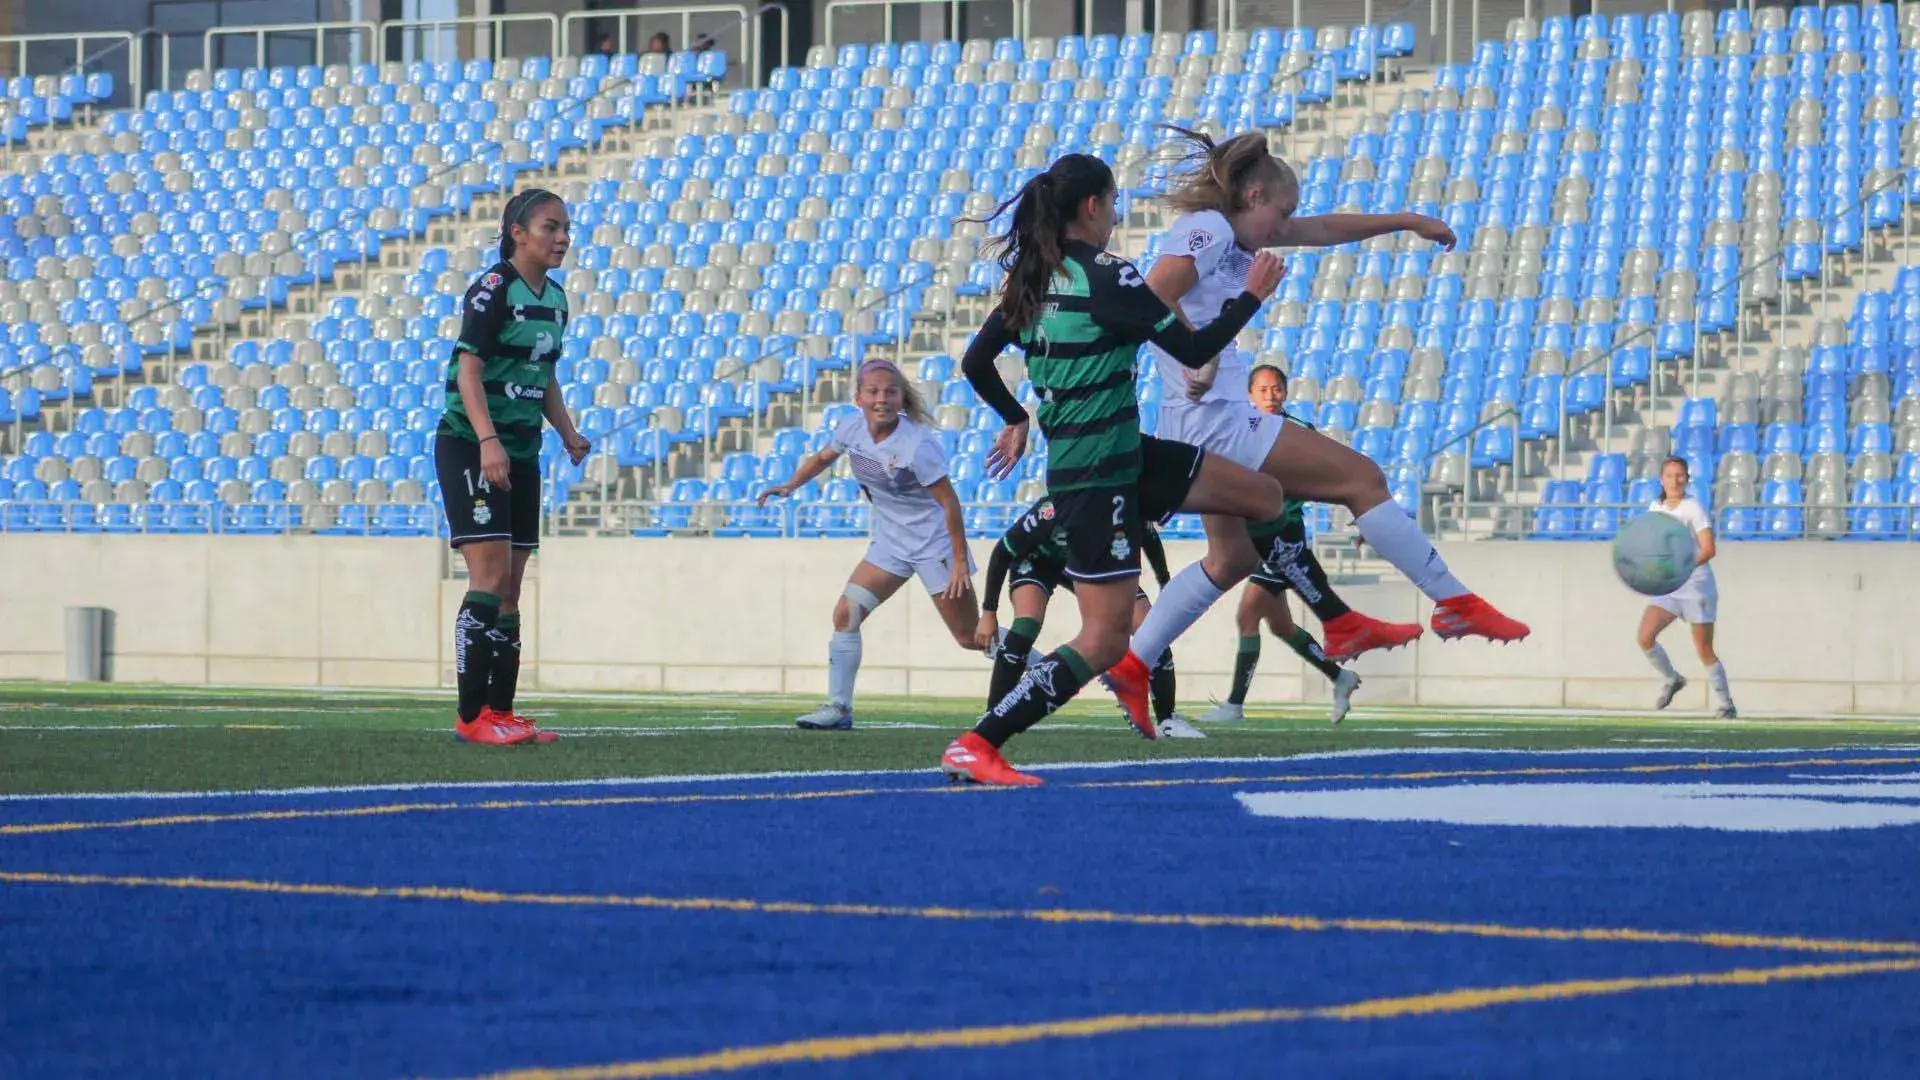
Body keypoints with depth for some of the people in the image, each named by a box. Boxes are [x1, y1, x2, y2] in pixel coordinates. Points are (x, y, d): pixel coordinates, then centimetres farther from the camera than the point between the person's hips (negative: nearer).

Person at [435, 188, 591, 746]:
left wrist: (569, 434, 8)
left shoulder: (554, 298, 13)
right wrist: (488, 441, -30)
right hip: (470, 448, -8)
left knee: (510, 588, 7)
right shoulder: (492, 289, -12)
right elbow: (469, 369, -19)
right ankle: (472, 716, -15)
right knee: (491, 576, -15)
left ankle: (502, 712, 11)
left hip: (521, 453, 8)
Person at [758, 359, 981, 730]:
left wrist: (960, 561, -20)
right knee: (845, 613, -4)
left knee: (971, 637, -4)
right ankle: (838, 708, 2)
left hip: (935, 543, -6)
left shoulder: (918, 445, -26)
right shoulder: (853, 429, -6)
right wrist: (790, 486, 4)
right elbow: (823, 457, 16)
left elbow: (949, 502, -21)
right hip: (890, 542, 6)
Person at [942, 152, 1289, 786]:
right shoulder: (1105, 277, -18)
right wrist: (1252, 296, -1)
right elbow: (1194, 350, -15)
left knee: (1264, 497, 12)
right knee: (1103, 642, -8)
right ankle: (974, 748, -9)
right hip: (1099, 477, -10)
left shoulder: (1031, 281, 7)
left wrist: (1016, 420, 31)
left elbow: (975, 362, 15)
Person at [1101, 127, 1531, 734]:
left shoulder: (1227, 233, 18)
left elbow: (1320, 231, 26)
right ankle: (1454, 604, -3)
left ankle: (1130, 666, 18)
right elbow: (1151, 297, -26)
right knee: (1363, 480, -6)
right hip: (1216, 417, -11)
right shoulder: (1207, 229, -11)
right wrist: (1200, 360, -21)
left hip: (1198, 430, 11)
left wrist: (1407, 222, 28)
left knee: (1234, 556, 20)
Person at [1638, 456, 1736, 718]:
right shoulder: (1656, 508, 6)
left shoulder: (1693, 508, -12)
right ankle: (1671, 680, 11)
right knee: (1645, 637, -13)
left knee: (1704, 651, -2)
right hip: (1667, 589, 5)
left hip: (1696, 586, -5)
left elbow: (1709, 549, -22)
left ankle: (1726, 704, 14)